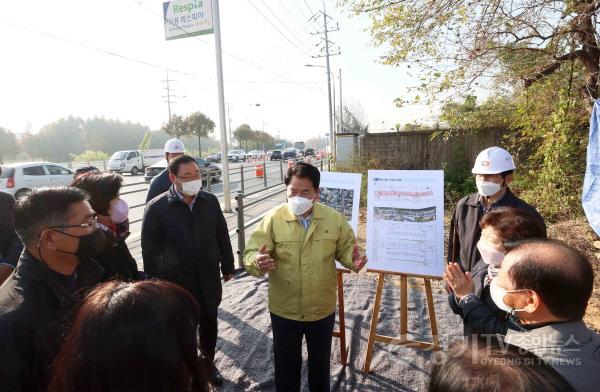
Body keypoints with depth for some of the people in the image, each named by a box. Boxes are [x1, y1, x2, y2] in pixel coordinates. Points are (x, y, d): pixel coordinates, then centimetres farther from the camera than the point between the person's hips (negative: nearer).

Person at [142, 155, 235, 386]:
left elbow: (222, 236, 5)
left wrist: (228, 267, 8)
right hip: (177, 284, -3)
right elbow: (150, 250, -9)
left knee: (209, 325, 21)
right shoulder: (156, 208, -13)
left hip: (209, 280, 4)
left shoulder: (210, 201, -3)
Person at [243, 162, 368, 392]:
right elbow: (251, 253, -16)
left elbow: (345, 249, 2)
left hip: (322, 309, 2)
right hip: (284, 310, -1)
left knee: (320, 362, 25)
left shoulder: (334, 218, -8)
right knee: (286, 364, 20)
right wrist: (258, 262, -39)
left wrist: (352, 259, -22)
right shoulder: (273, 219, -13)